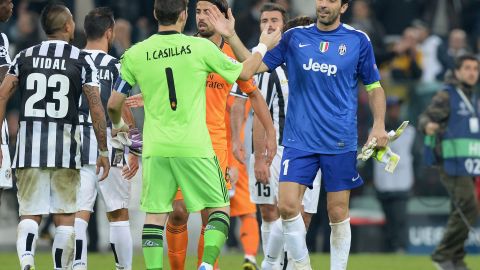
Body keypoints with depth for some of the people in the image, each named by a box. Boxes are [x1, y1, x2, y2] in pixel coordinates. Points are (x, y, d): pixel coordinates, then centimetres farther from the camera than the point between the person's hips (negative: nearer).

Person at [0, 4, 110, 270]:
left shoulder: (24, 57, 8)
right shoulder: (82, 60, 1)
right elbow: (96, 108, -3)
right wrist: (103, 152, 5)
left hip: (29, 148, 2)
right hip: (65, 149, -2)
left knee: (30, 214, 5)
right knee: (65, 218, 9)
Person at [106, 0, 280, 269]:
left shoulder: (135, 55, 1)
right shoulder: (200, 47, -3)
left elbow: (114, 103, 6)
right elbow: (244, 73, 10)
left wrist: (118, 124, 29)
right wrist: (263, 46, 28)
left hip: (155, 147, 2)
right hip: (194, 147, -2)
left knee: (155, 214, 7)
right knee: (219, 207, 10)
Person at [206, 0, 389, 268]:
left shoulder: (358, 40, 2)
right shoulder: (295, 37, 6)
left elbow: (374, 86, 10)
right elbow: (256, 65, 10)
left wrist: (379, 125, -2)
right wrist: (231, 37, -1)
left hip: (340, 143, -1)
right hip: (299, 140, 1)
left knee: (338, 211, 1)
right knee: (287, 204, -10)